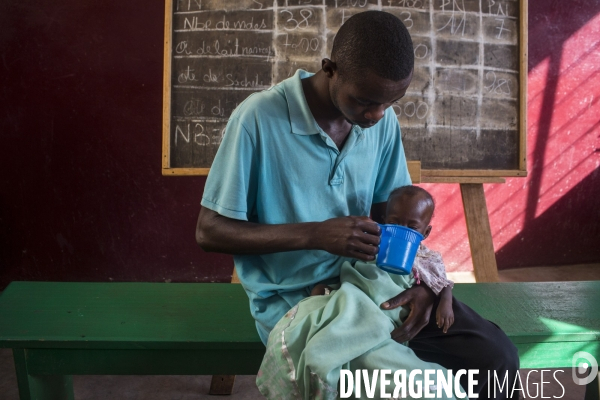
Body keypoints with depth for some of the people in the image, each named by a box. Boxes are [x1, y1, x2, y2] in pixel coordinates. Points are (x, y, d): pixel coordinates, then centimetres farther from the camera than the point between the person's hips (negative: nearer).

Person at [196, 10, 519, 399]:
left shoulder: (384, 119, -1)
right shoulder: (260, 119, -18)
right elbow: (209, 230, -13)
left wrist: (422, 282, -13)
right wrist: (315, 235, -25)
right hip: (293, 298, -4)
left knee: (495, 357, -8)